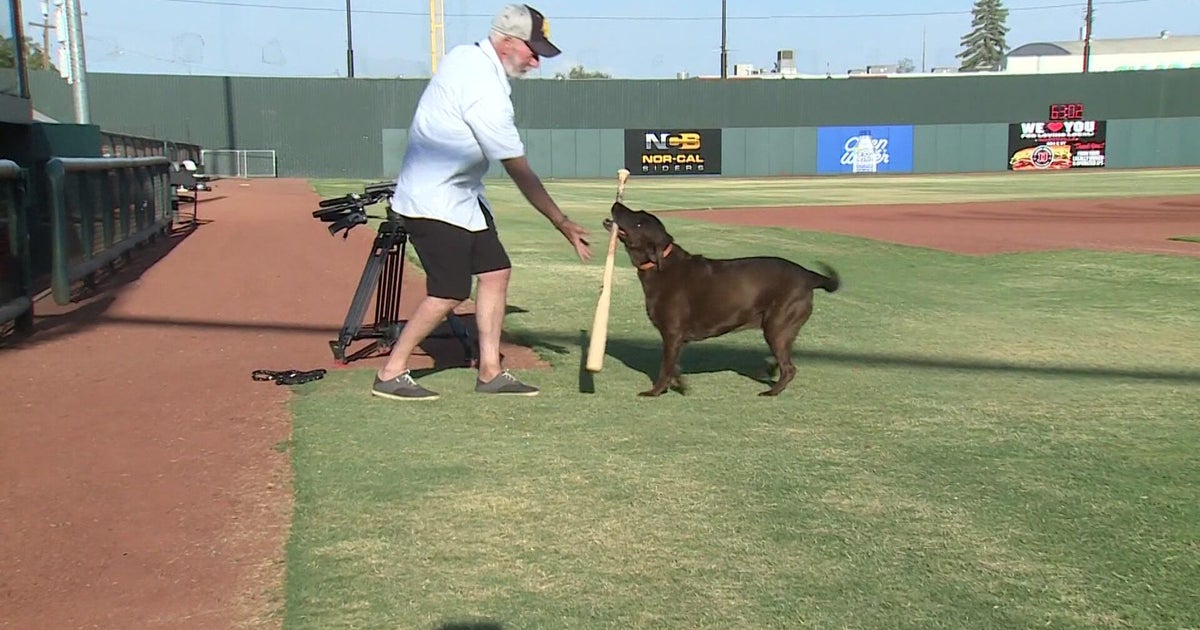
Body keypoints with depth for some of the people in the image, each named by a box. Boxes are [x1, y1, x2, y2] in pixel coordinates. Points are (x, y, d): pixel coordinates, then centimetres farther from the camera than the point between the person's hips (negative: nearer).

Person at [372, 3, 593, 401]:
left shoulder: (463, 56, 4)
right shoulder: (485, 91, -25)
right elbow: (520, 173, -23)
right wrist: (562, 224, -18)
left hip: (461, 196, 10)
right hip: (435, 201, -10)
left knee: (495, 271, 7)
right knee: (449, 293, -8)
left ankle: (490, 372, 13)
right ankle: (391, 374, 5)